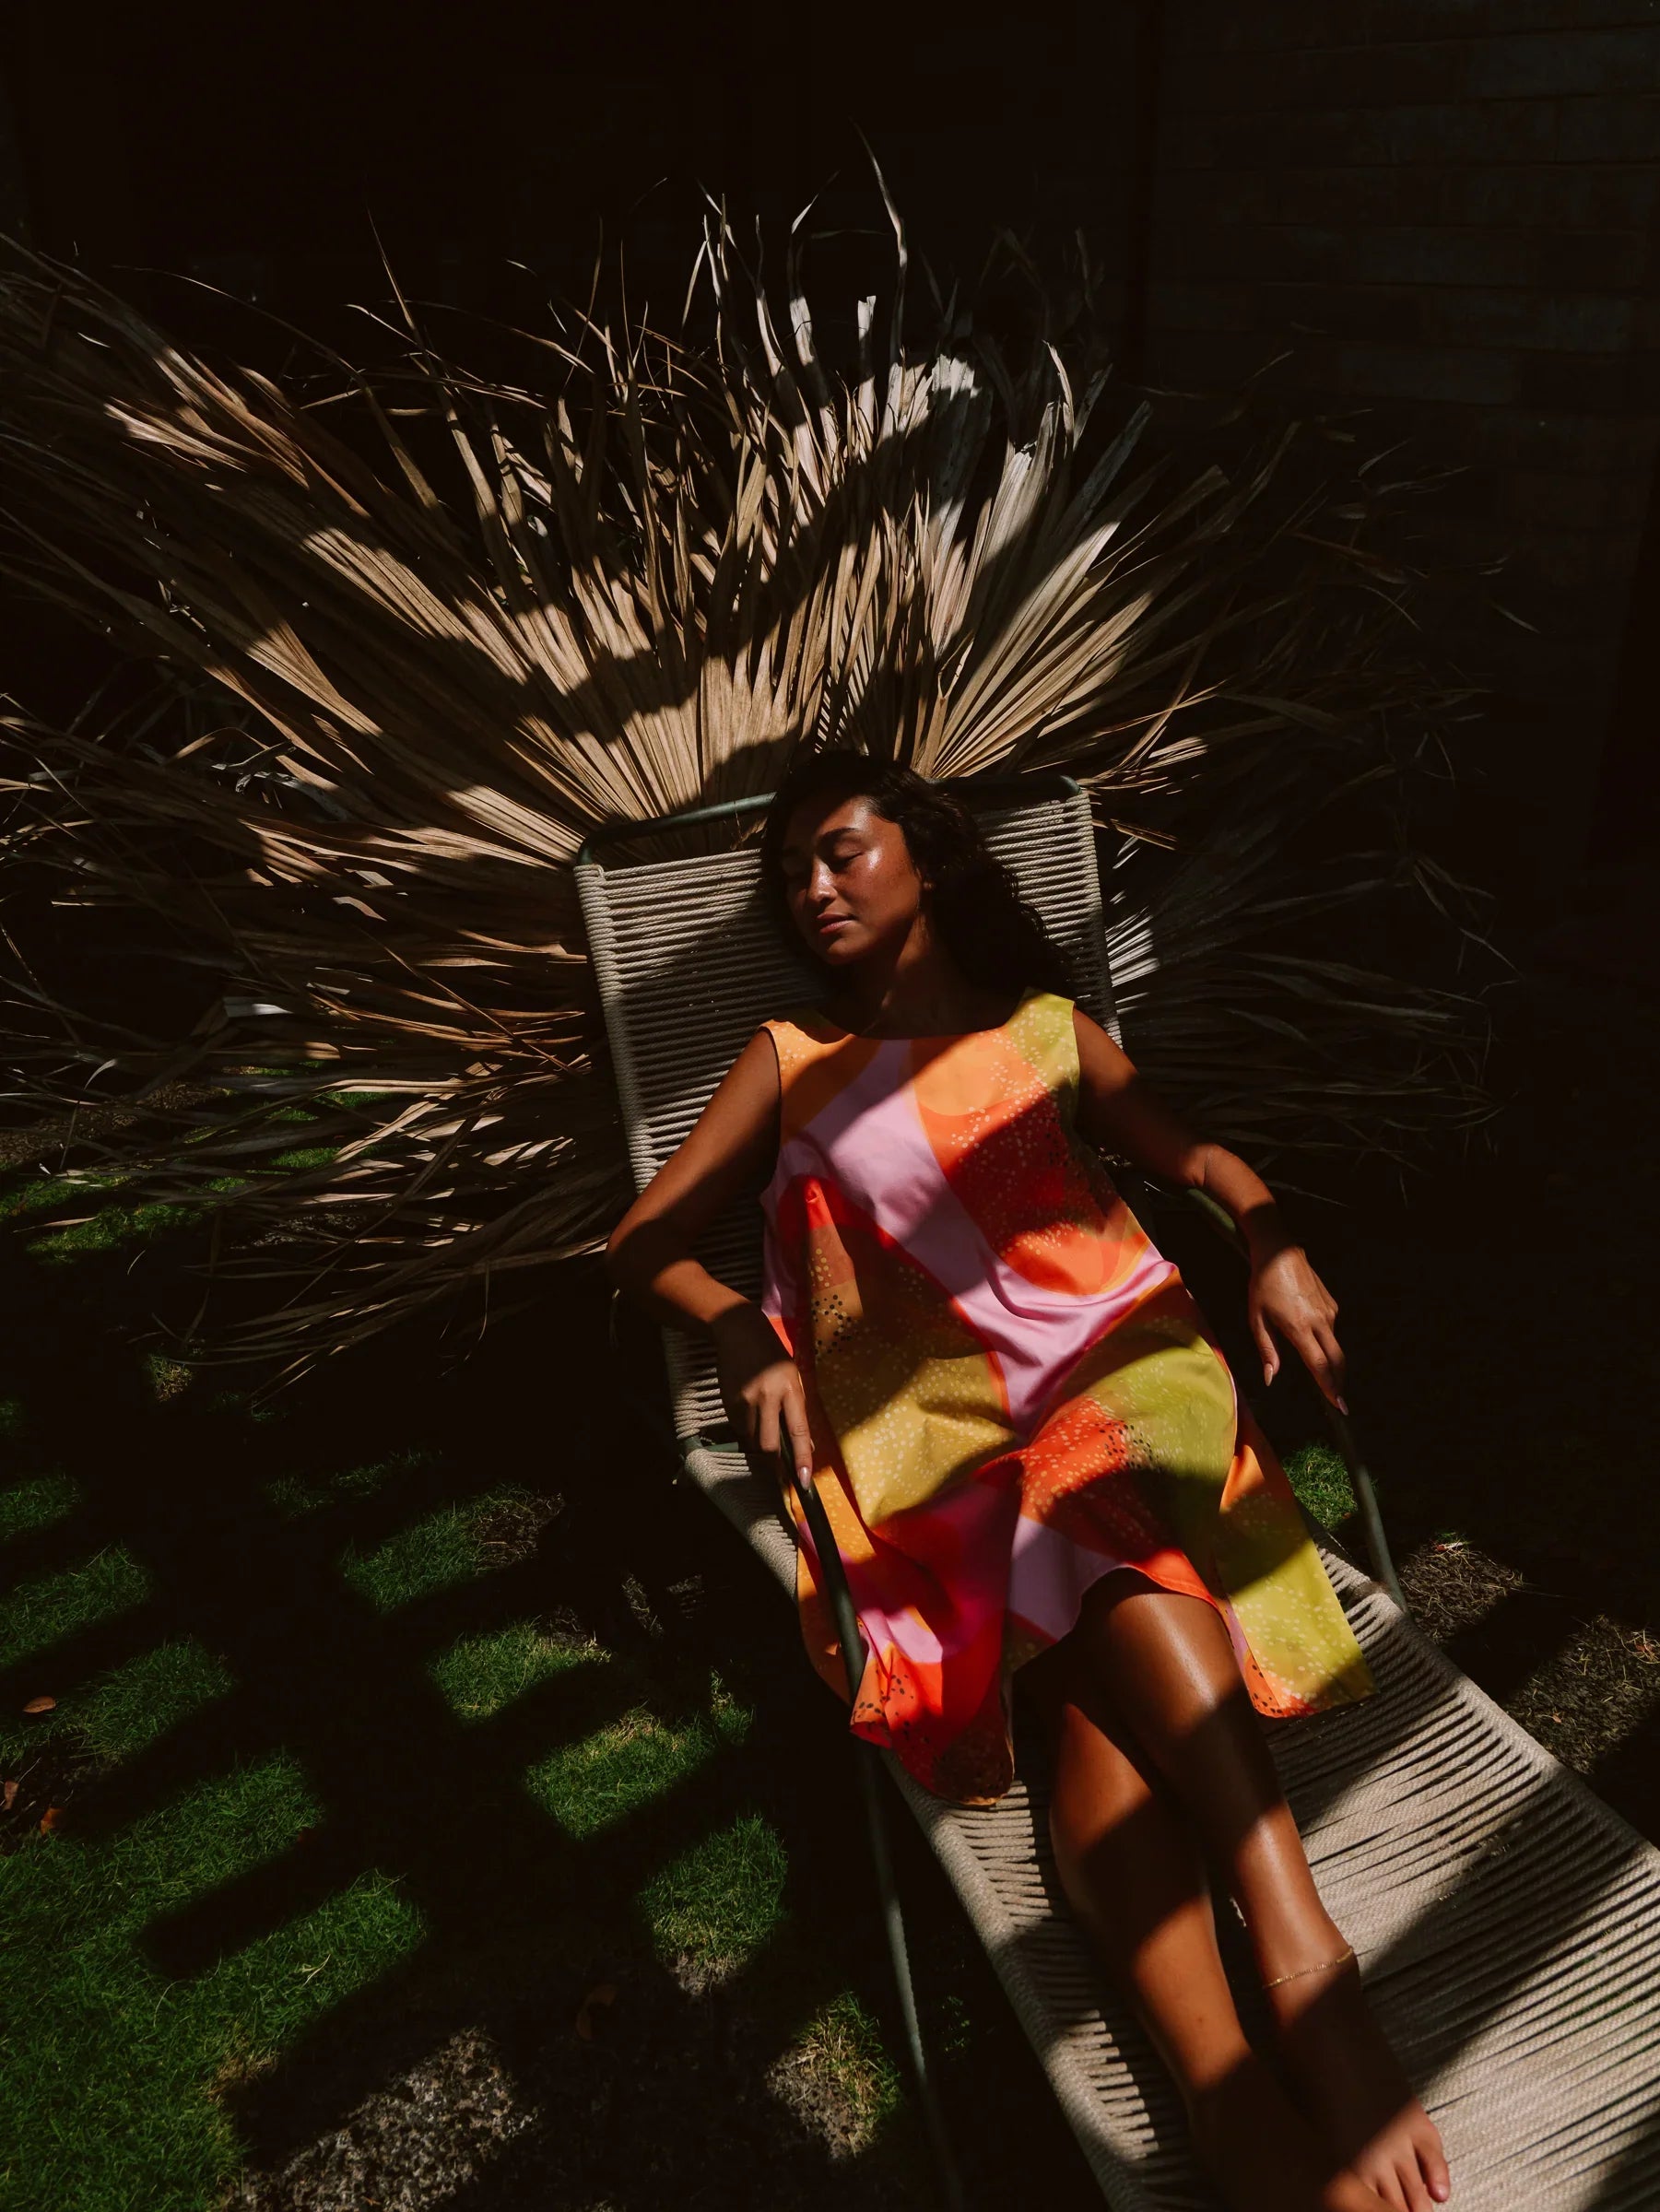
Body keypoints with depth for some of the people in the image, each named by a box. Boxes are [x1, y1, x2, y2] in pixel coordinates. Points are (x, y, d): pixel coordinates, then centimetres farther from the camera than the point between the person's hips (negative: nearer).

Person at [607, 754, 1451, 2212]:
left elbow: (1199, 1157, 23)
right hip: (942, 1423, -1)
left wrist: (1274, 1244, 1)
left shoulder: (1046, 1030, 22)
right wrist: (741, 1331, -4)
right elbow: (645, 1239, 16)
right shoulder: (792, 1062, 20)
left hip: (1117, 1358, 1)